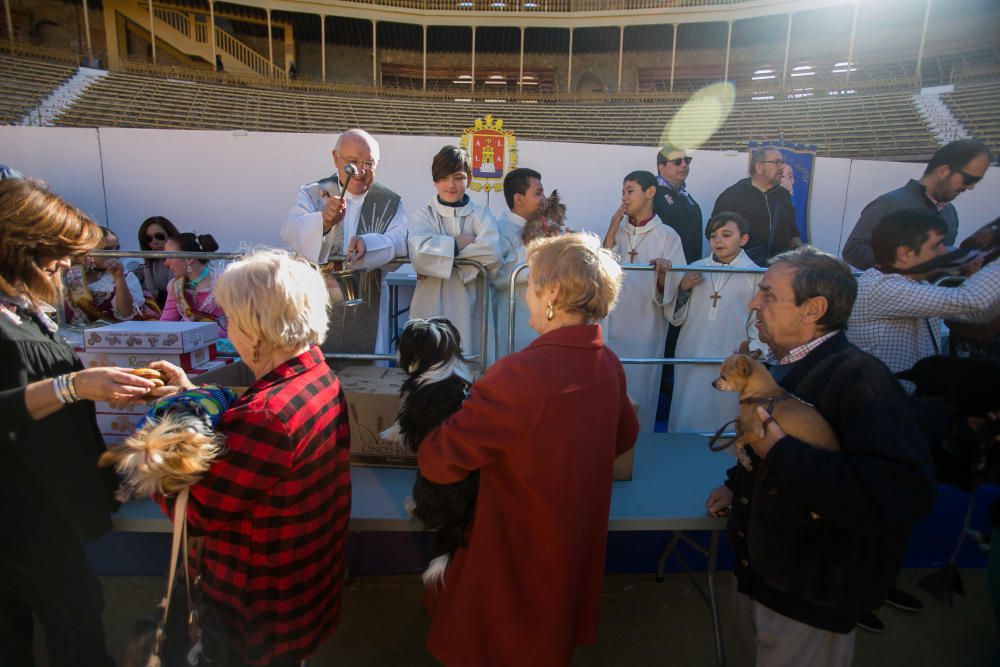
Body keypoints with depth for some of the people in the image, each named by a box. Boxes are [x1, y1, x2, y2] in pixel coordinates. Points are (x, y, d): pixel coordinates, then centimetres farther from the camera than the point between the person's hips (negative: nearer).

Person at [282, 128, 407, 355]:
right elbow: (291, 230, -14)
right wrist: (323, 221, -36)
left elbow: (401, 241, -10)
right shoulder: (313, 194, 4)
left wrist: (368, 243, -31)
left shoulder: (391, 203, 7)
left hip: (366, 310, 1)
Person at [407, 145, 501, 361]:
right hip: (431, 307, 0)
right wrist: (458, 243, -6)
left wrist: (440, 253, -10)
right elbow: (419, 252, -15)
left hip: (469, 308, 1)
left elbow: (492, 254, -13)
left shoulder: (481, 215, 8)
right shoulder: (423, 215, 7)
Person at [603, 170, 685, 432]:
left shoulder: (667, 236, -3)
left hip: (646, 327, -3)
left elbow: (672, 289, -7)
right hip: (614, 325, 3)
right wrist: (612, 229, -8)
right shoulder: (616, 230, 9)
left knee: (640, 389, 5)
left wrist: (662, 272, -28)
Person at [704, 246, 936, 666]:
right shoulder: (780, 366, 4)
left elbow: (903, 493, -39)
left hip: (811, 602, -8)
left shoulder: (860, 379, -25)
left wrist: (783, 455, -35)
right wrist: (737, 484, 12)